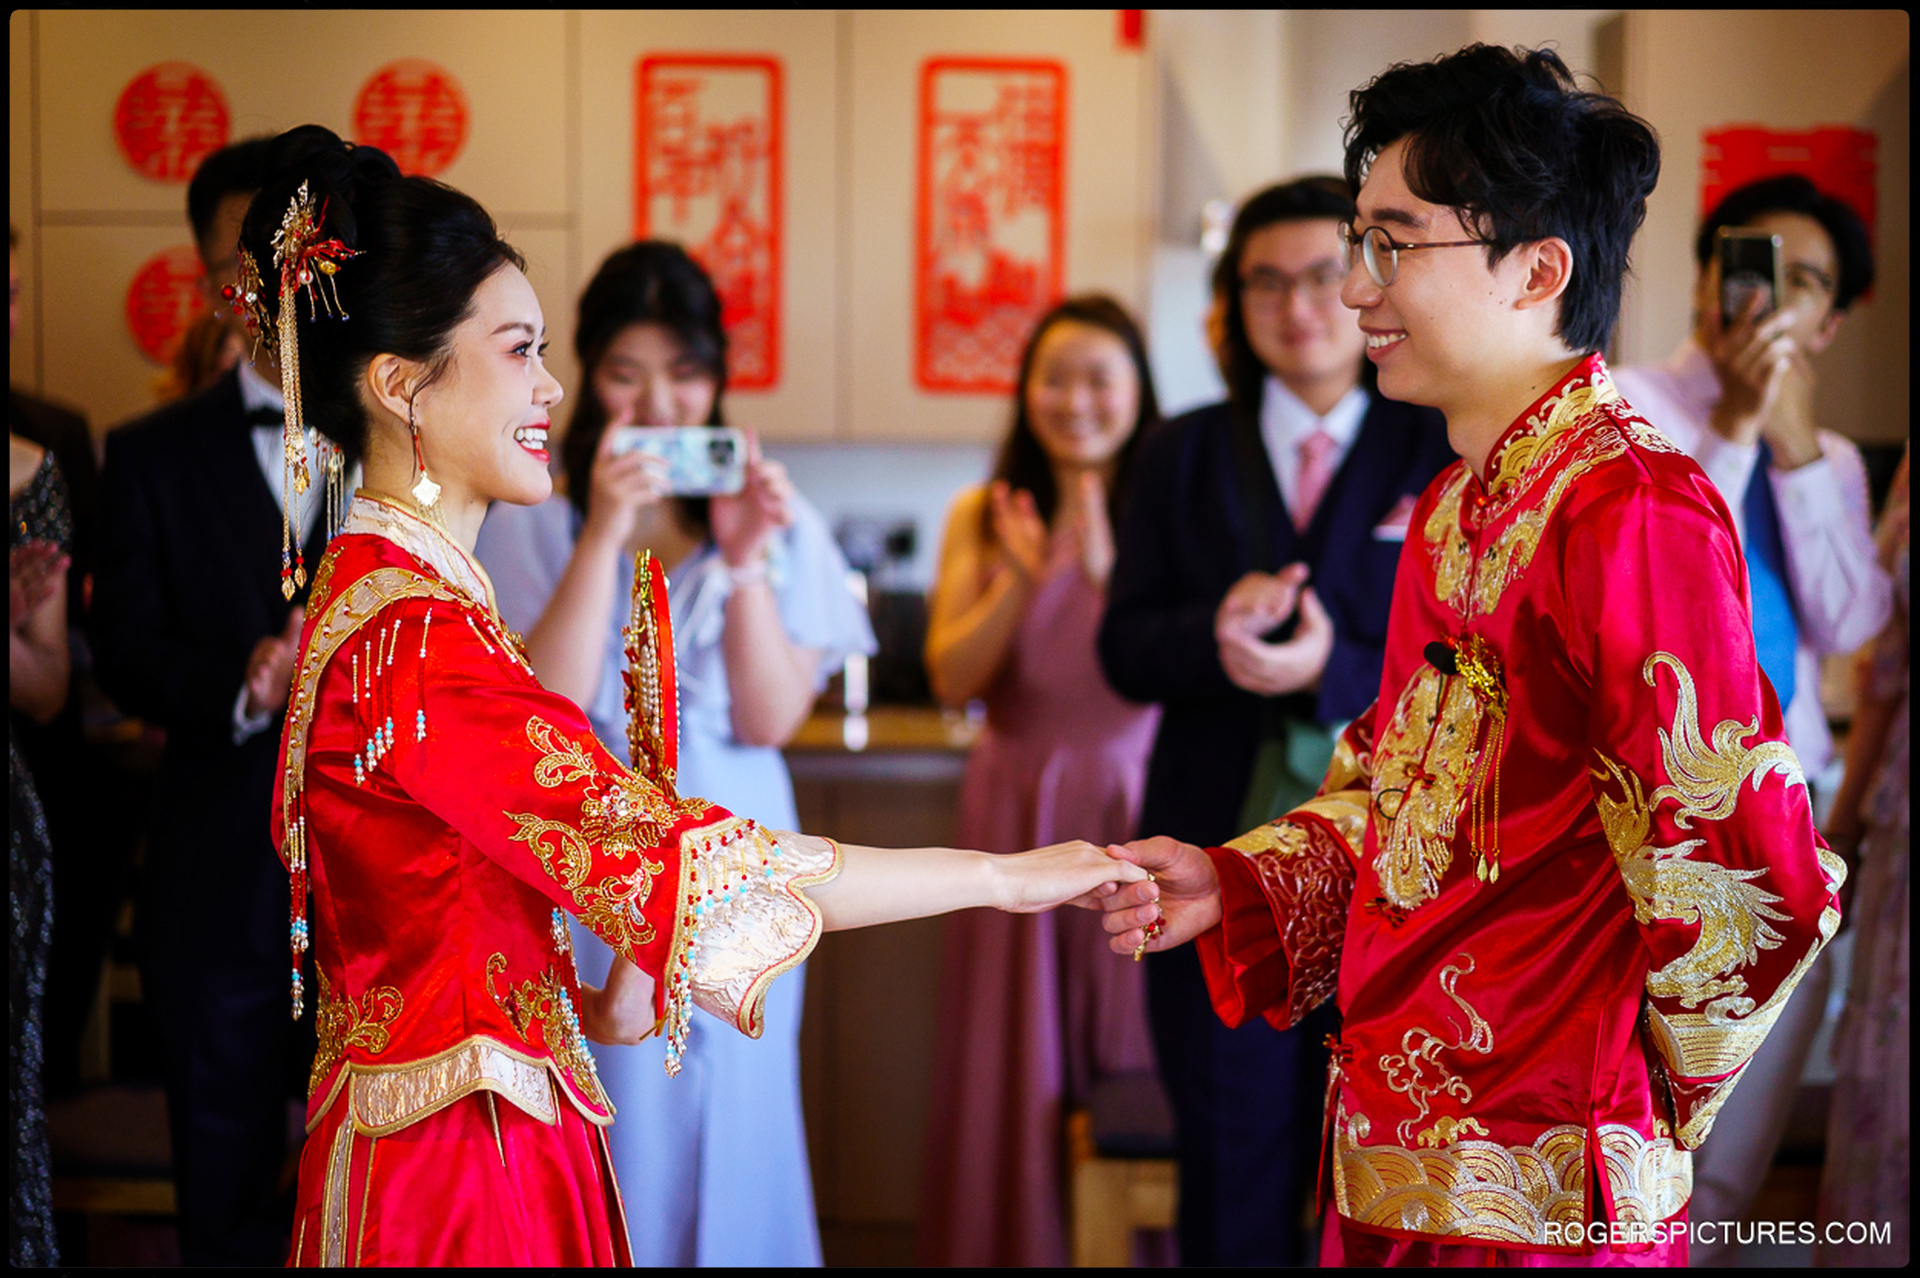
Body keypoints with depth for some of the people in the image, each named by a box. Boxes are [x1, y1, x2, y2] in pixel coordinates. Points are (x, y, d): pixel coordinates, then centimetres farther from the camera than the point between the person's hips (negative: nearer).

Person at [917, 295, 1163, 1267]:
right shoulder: (983, 517, 4)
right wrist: (1022, 582, -20)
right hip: (1018, 819, 2)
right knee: (1013, 1070, 4)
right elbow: (951, 678, -5)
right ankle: (1008, 1247, 14)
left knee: (1131, 1057, 3)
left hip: (1136, 816, -1)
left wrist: (1107, 573, -27)